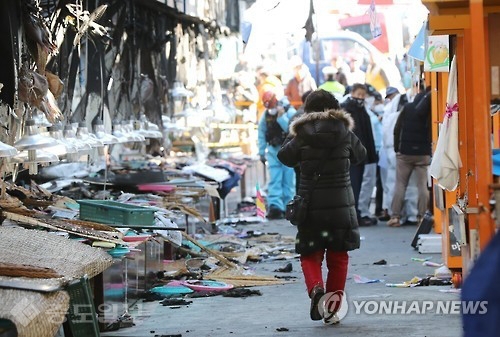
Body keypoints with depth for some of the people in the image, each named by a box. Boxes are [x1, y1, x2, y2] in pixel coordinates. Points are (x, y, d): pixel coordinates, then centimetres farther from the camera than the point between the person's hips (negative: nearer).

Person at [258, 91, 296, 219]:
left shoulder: (290, 111, -10)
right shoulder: (266, 115, 3)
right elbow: (261, 134, 11)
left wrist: (281, 117, -25)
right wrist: (262, 153, 11)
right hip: (273, 150, 3)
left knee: (288, 181, 1)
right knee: (274, 180, -6)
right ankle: (274, 207, -13)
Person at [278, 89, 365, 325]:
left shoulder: (302, 135, -6)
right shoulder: (344, 132, -1)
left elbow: (285, 157, 4)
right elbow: (360, 155, 14)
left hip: (311, 205, -1)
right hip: (341, 205, 1)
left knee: (310, 255, 9)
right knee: (338, 257, 12)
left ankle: (315, 288, -20)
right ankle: (333, 309, 11)